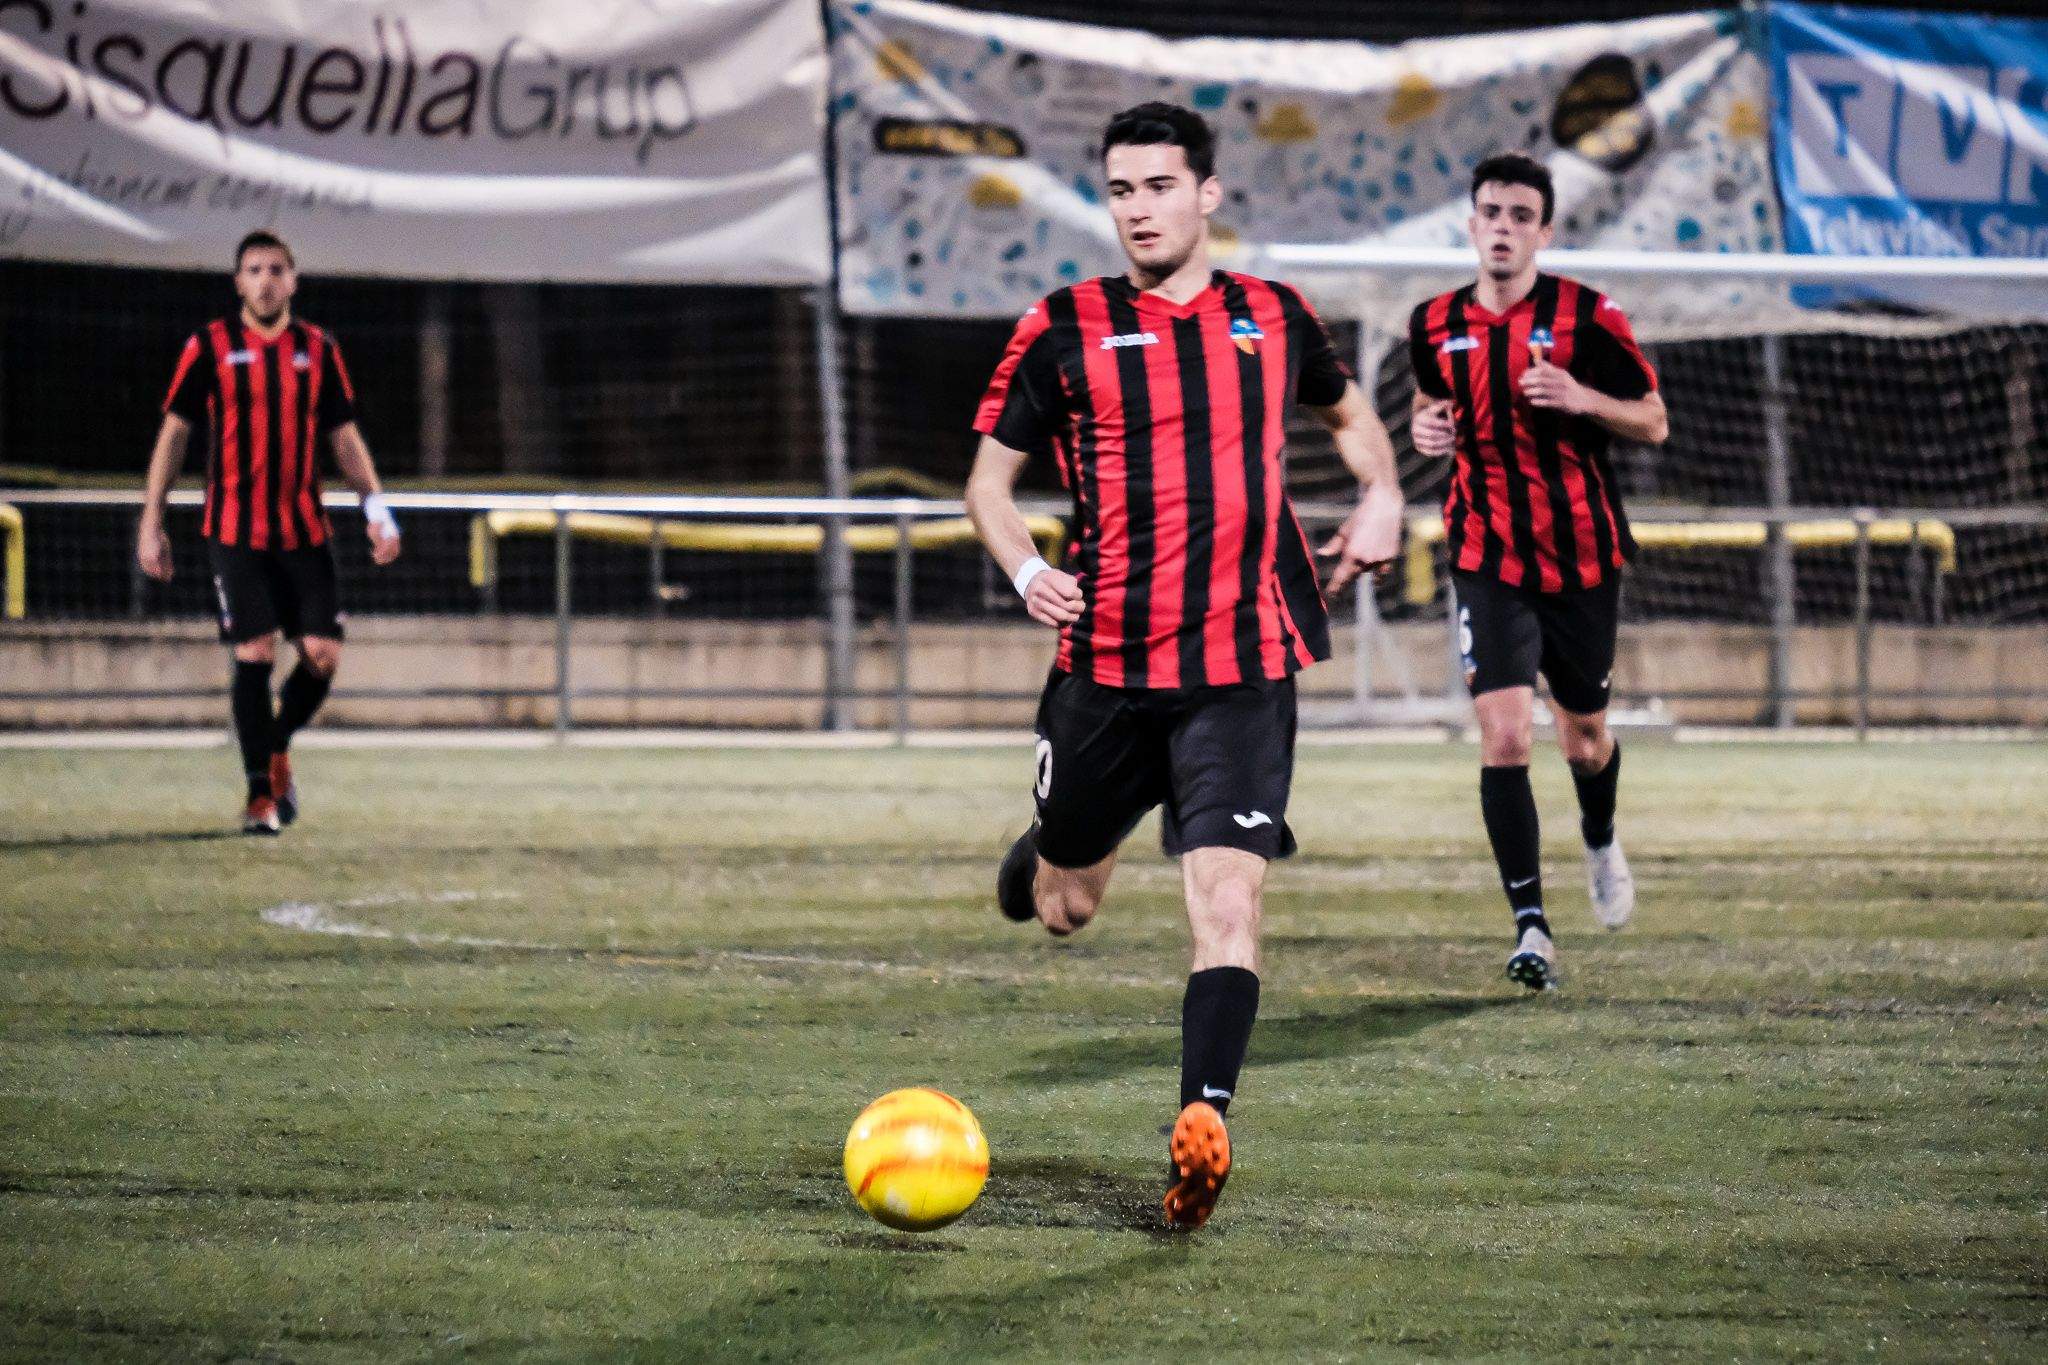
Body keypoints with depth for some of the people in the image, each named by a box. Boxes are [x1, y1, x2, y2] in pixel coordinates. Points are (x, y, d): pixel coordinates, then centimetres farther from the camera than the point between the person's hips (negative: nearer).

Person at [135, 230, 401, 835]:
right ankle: (260, 792, 2)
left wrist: (376, 509, 0)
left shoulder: (318, 349, 8)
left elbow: (344, 437, 12)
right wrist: (151, 522, 0)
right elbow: (174, 432, 4)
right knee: (255, 655, -10)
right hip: (235, 530, -3)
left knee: (323, 655, -4)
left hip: (305, 530, 3)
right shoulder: (210, 347, 1)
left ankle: (278, 748, 24)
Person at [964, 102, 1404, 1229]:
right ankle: (1043, 853, 49)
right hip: (1105, 665, 0)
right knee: (1064, 909, 13)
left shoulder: (1273, 319, 8)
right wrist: (1025, 570, -12)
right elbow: (989, 474, 7)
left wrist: (1381, 498, 9)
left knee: (1225, 899, -15)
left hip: (1244, 669, 0)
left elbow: (1347, 413, 28)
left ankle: (1203, 1124, -21)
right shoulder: (1066, 328, 1)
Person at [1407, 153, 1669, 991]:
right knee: (1502, 734, -16)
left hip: (1582, 558, 0)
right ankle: (1530, 927, -14)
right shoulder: (1435, 326, 1)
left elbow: (1653, 423, -2)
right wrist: (1427, 427, -3)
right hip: (1488, 560, 0)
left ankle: (1601, 842, 49)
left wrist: (1583, 399, -21)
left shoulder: (1587, 317, -8)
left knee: (1585, 740, 14)